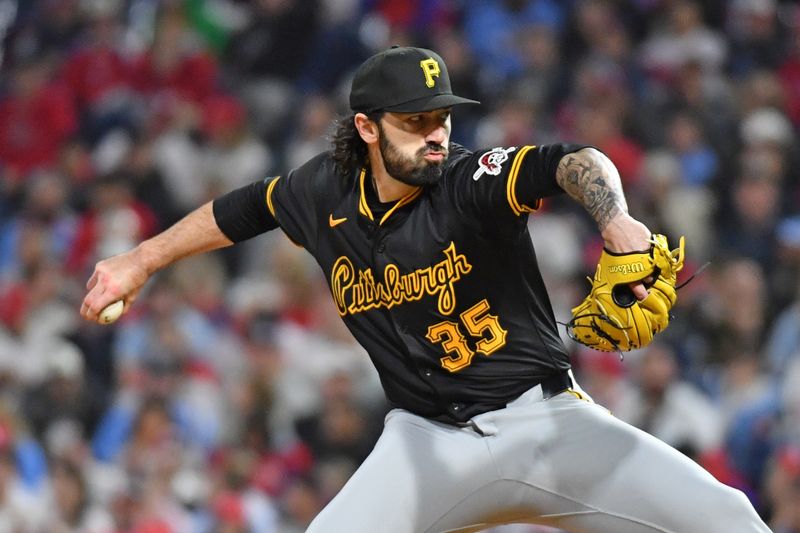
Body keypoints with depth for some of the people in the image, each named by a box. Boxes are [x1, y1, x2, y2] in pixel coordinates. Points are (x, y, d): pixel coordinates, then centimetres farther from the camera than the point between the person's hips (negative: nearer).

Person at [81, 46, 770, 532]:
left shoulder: (474, 182, -15)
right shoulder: (327, 193, -1)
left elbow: (576, 163, -34)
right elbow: (243, 210, 20)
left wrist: (616, 220, -56)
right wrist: (140, 261, 29)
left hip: (546, 420, -3)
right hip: (428, 441, 3)